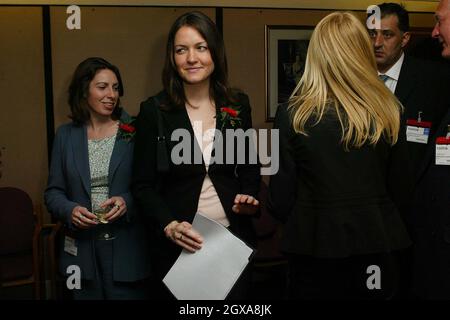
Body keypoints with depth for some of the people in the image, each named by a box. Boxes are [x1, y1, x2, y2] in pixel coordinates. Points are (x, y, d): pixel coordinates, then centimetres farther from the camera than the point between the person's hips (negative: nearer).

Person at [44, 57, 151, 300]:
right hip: (81, 249, 2)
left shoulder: (133, 132, -3)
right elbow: (53, 192, 8)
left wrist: (128, 202, -19)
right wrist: (70, 210, -11)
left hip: (126, 248, -2)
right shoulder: (66, 135, 6)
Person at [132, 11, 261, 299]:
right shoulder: (154, 110, -6)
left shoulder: (238, 105, 3)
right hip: (178, 245, -2)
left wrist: (250, 199, -7)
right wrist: (169, 226, -18)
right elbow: (143, 185, -4)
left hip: (234, 239, 3)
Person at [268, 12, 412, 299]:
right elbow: (400, 190, 4)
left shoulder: (292, 114, -11)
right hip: (376, 241, 2)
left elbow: (281, 199, -7)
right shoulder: (388, 111, -4)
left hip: (315, 243, -2)